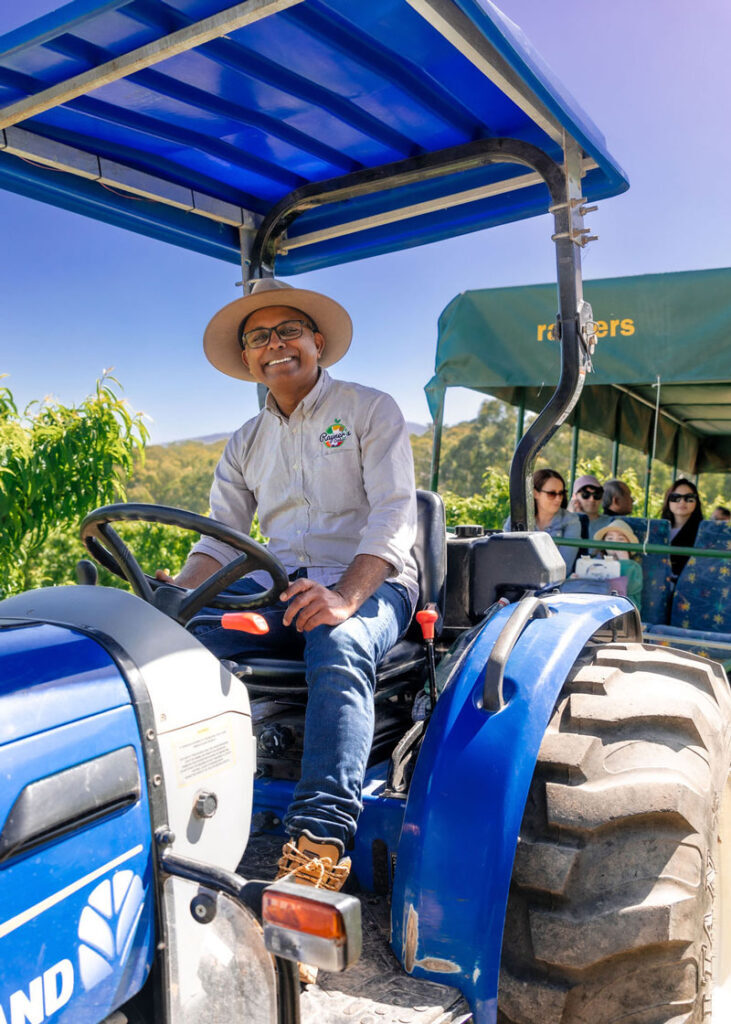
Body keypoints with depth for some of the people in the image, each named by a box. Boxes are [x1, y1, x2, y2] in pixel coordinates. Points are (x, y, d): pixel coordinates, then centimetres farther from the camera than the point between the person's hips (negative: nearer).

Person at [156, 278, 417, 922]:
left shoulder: (370, 409, 4)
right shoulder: (246, 444, 20)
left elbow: (396, 514, -9)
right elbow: (221, 537, 13)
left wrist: (344, 596, -26)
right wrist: (180, 592, -10)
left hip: (371, 582, -4)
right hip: (279, 583, 4)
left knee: (338, 646, -39)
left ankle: (320, 842, -44)